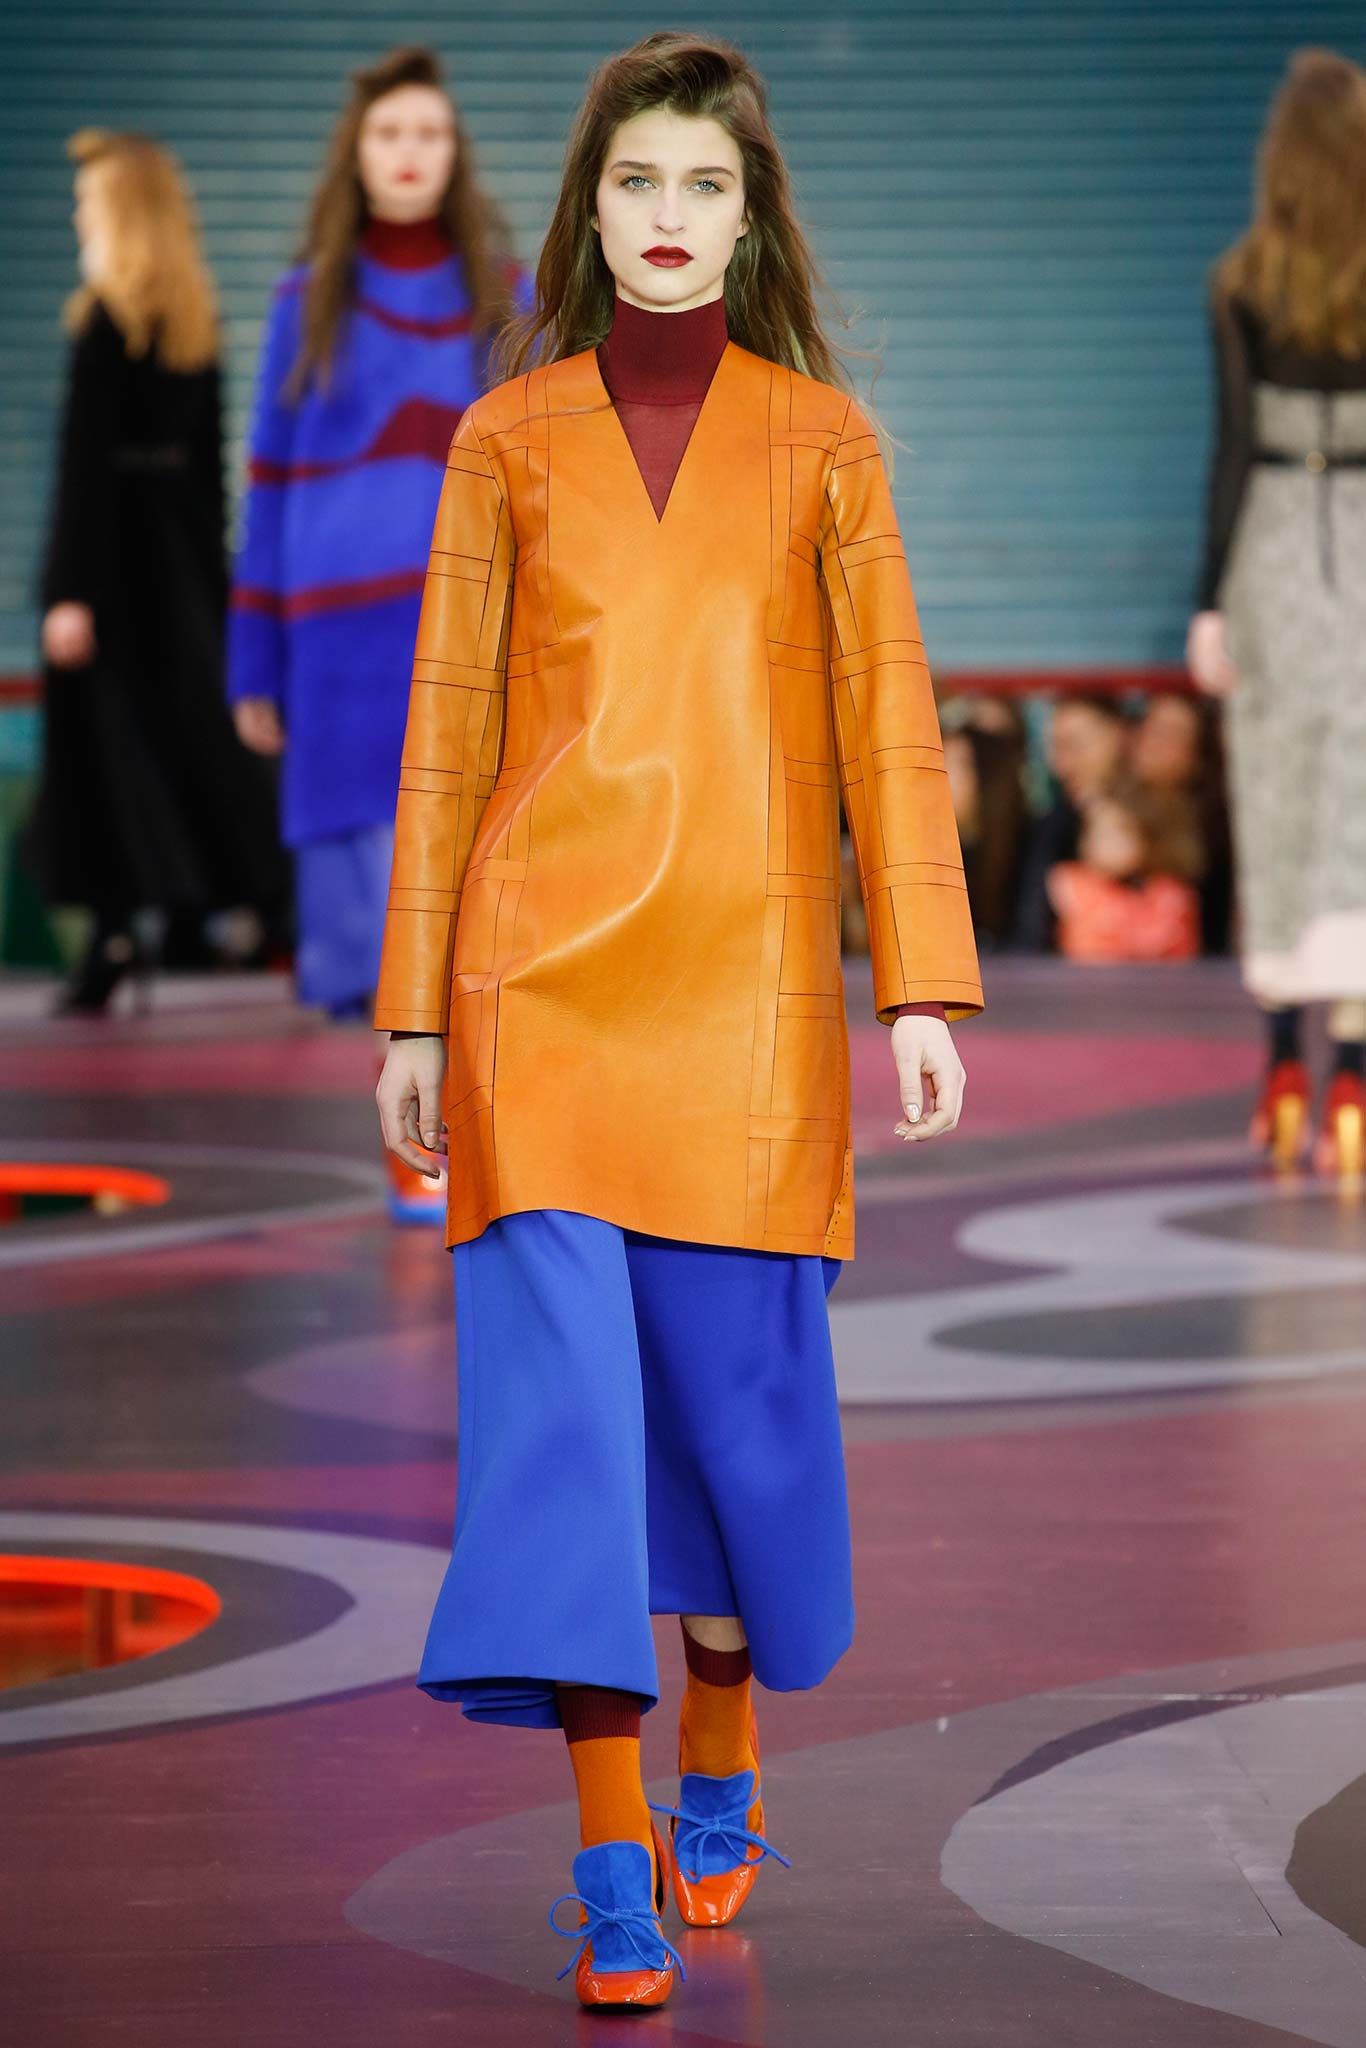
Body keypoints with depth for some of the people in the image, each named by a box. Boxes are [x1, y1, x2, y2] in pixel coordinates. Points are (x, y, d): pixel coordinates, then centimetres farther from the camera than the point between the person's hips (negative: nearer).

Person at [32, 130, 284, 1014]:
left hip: (113, 539, -6)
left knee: (105, 737, -1)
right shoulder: (199, 316, 7)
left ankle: (118, 925, -4)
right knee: (194, 725, 12)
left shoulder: (105, 319, -13)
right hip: (184, 541, 6)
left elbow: (85, 459, -16)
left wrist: (71, 591, -16)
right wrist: (210, 565, 18)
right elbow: (211, 452, 12)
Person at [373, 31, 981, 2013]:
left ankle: (720, 1765, 29)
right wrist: (411, 1013, 6)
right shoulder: (509, 438, 8)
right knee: (561, 1378, -8)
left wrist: (924, 987, -3)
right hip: (546, 960, 0)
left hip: (748, 966, 0)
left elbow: (886, 716, 5)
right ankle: (614, 1863, -6)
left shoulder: (820, 437, 7)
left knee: (738, 1379, 4)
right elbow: (448, 731, 9)